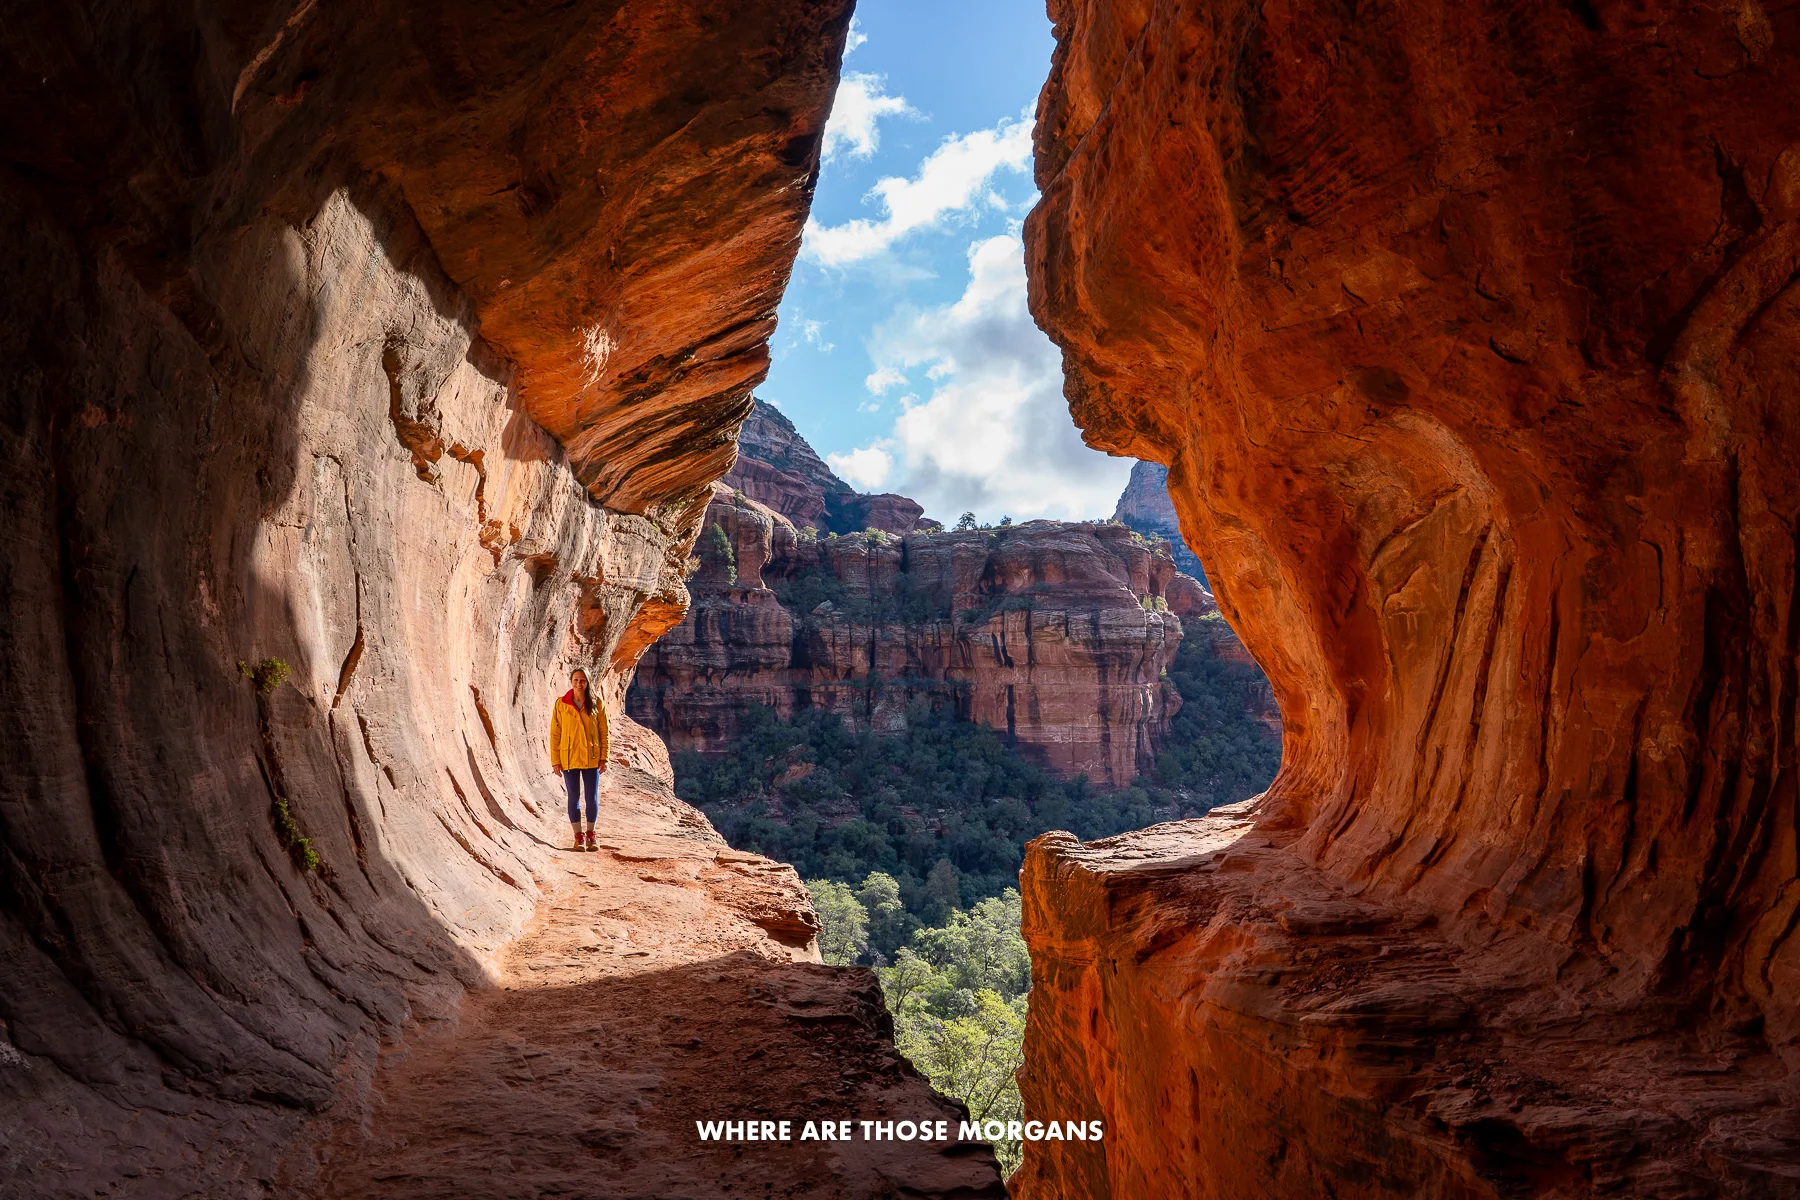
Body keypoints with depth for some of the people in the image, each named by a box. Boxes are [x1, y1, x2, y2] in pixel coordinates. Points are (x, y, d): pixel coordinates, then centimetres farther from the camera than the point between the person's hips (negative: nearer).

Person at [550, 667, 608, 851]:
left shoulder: (596, 703, -1)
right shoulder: (561, 705, -2)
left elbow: (603, 732, 2)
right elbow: (555, 734, 0)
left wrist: (603, 758, -2)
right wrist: (555, 761, -3)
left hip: (591, 758, 0)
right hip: (569, 758, 0)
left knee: (592, 798, 3)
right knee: (574, 797, 5)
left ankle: (590, 835, 18)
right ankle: (578, 836, 16)